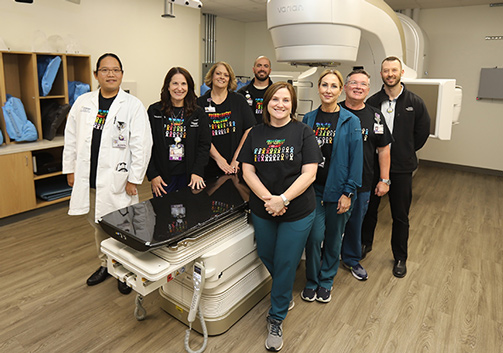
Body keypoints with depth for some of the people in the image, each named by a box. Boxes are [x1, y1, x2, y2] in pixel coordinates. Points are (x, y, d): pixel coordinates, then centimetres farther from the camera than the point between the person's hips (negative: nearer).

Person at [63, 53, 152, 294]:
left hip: (118, 181, -5)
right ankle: (105, 264, 39)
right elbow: (71, 138, 13)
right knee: (98, 226, 19)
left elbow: (142, 145, -10)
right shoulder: (83, 102, 8)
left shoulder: (133, 105, -6)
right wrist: (70, 169, 11)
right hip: (89, 179, 5)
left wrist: (134, 179, -12)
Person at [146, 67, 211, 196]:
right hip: (162, 177, 0)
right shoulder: (154, 111, 3)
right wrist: (152, 175, -6)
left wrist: (197, 172, -9)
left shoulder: (198, 114, 5)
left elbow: (204, 145, 3)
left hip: (189, 177, 1)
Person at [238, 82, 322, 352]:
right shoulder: (256, 133, 3)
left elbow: (309, 173, -12)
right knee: (267, 257, 17)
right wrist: (268, 198, -16)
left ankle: (276, 318, 27)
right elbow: (248, 171, -2)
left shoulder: (302, 132, -6)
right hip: (262, 210, 4)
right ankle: (285, 295, 48)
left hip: (297, 212, -3)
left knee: (285, 264, 5)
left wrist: (282, 199, -22)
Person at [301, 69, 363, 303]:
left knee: (333, 237, 12)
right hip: (313, 189, 1)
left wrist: (348, 192, -10)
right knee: (314, 236, 0)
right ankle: (311, 281, 24)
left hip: (337, 190, -1)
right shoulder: (309, 119, 4)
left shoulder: (350, 121, -5)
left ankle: (326, 281, 34)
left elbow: (355, 159, -6)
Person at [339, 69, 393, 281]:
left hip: (362, 184, 2)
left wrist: (384, 180, 4)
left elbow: (384, 149, 8)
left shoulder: (375, 116, 5)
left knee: (355, 223, 15)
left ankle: (351, 259, 37)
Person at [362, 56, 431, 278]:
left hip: (401, 168, -1)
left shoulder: (415, 103, -2)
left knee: (400, 216, 10)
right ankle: (365, 243, 38)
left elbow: (422, 132, 6)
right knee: (369, 209, 15)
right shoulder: (372, 102, 0)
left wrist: (405, 152, 6)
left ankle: (400, 257, 28)